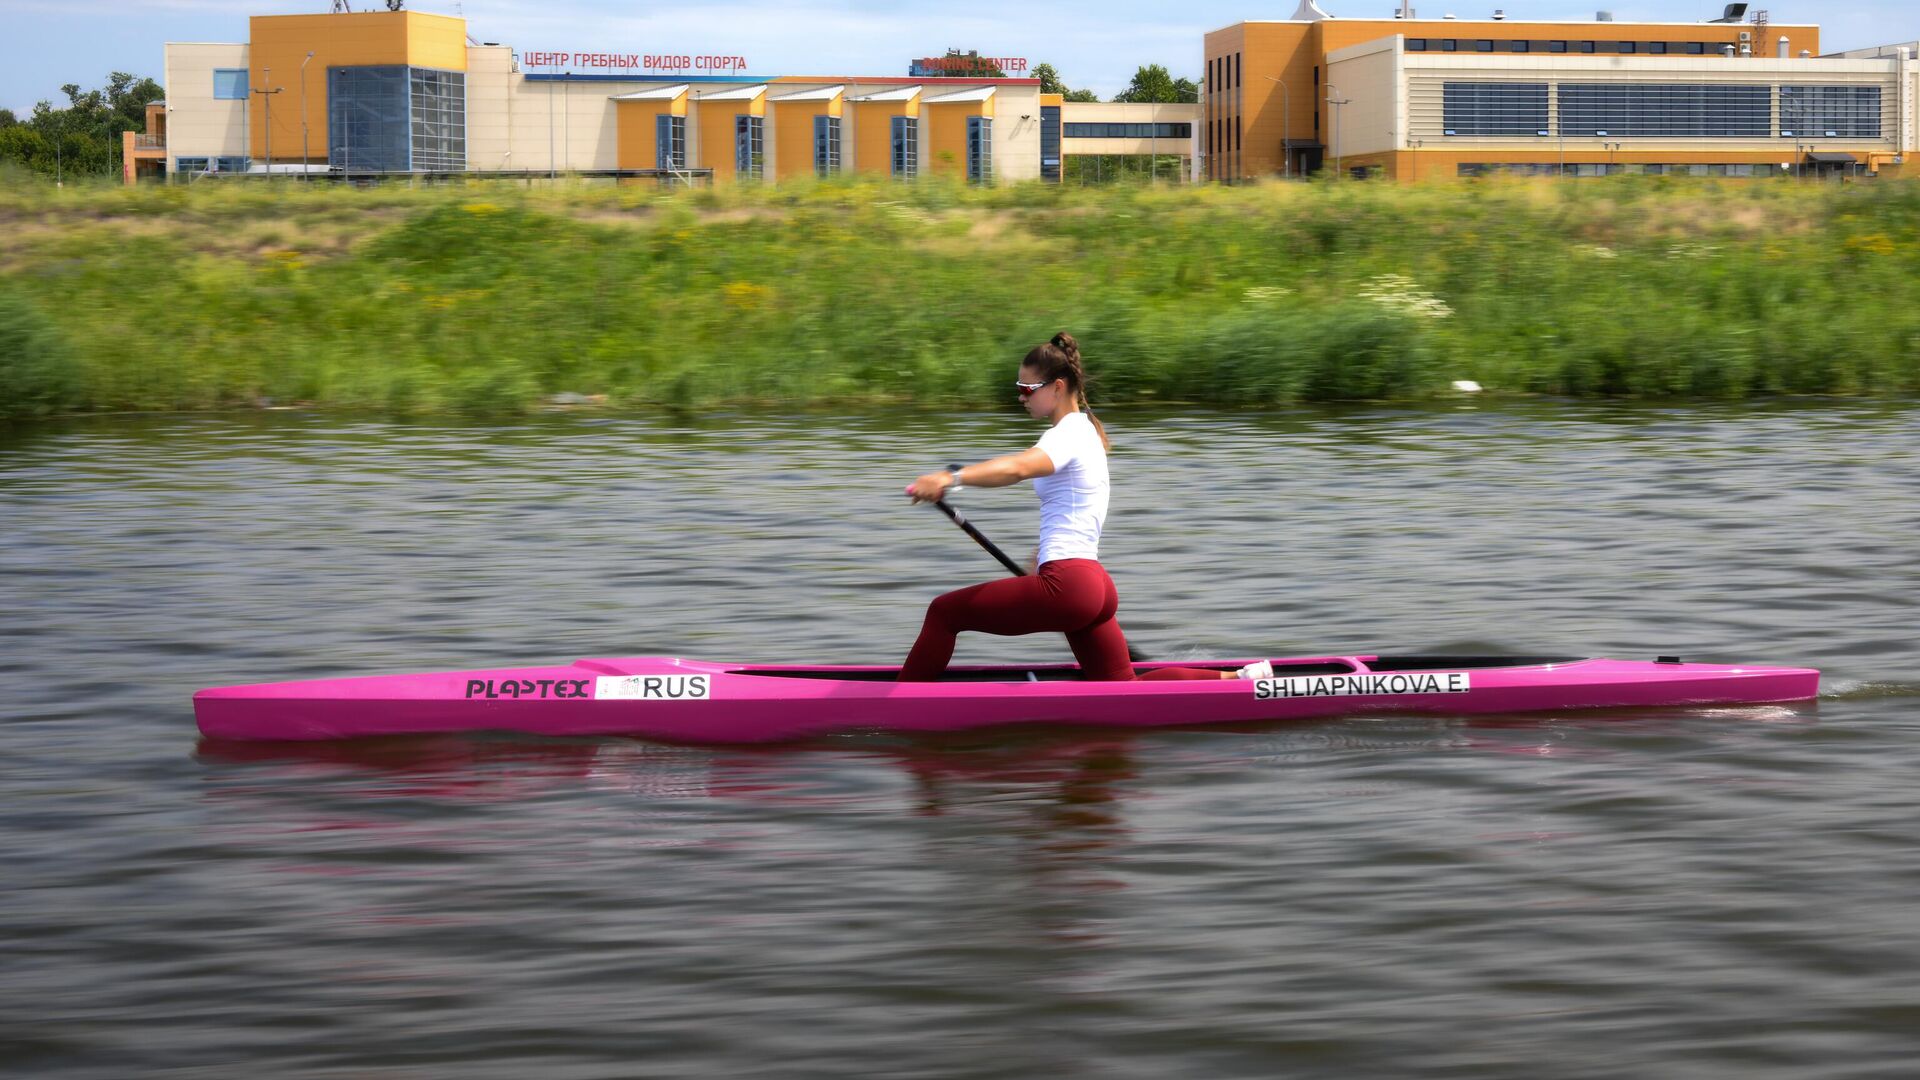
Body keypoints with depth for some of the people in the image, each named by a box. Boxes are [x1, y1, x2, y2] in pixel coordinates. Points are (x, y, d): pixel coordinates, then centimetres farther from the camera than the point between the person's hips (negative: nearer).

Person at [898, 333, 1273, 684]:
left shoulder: (1068, 435, -10)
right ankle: (1236, 678, 10)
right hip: (1094, 584, 10)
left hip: (1066, 584, -10)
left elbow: (1019, 467, -34)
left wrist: (952, 478, -48)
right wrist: (1042, 558, 45)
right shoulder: (1087, 430, 21)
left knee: (943, 612, -5)